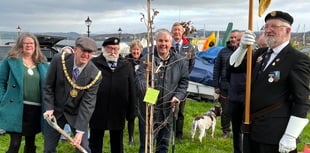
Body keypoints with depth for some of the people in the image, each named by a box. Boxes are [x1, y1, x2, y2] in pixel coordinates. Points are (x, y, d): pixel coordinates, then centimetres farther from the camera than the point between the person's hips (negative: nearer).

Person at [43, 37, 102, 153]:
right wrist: (49, 108, -13)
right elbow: (48, 86, -4)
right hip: (55, 111, 1)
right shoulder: (59, 60, -16)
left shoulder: (95, 75, -19)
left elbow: (88, 103, -19)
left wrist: (80, 130, -23)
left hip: (77, 114, -1)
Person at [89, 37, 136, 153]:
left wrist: (131, 111, 2)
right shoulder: (94, 63, -3)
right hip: (98, 112, -2)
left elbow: (132, 89, 4)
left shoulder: (126, 65, 5)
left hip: (118, 113, 2)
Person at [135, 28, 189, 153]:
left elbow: (183, 82, 8)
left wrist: (178, 96, -8)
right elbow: (140, 78, -14)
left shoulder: (180, 61, 4)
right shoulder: (147, 59, -4)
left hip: (169, 108, 3)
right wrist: (146, 89, -35)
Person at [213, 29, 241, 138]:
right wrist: (216, 85, 4)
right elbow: (216, 69, 7)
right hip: (225, 87, 2)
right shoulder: (223, 51, 4)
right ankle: (226, 131, 25)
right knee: (225, 111, 10)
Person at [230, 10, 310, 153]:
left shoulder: (298, 59, -12)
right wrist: (242, 47, -11)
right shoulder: (261, 53, 10)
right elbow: (234, 65, 8)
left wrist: (290, 136, -20)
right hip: (251, 128, 7)